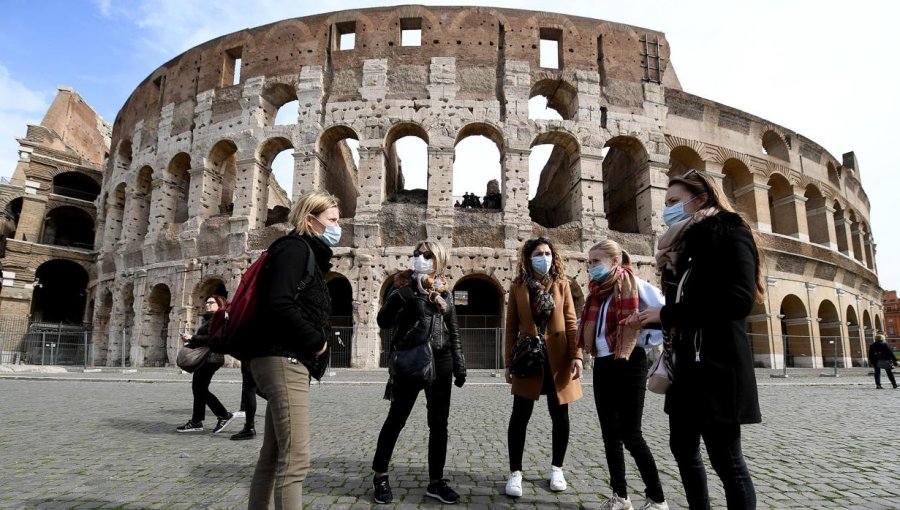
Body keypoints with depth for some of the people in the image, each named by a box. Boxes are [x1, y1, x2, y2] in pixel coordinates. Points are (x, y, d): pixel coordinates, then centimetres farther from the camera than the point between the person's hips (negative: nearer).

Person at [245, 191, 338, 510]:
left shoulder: (309, 255, 21)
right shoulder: (295, 247, -7)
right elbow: (278, 304, -21)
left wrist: (315, 342, 3)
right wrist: (316, 341, -12)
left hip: (287, 361, 10)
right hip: (283, 360, -10)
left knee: (274, 455, 14)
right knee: (295, 459, -11)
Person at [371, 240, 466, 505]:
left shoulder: (444, 291, 10)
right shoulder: (405, 285, -1)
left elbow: (453, 333, 14)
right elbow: (384, 321, -8)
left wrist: (459, 366, 10)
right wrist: (399, 293, -21)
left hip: (440, 362, 4)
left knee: (439, 423, 7)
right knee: (396, 419, 4)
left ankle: (436, 482, 19)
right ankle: (380, 475, 22)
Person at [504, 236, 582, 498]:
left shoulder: (561, 285, 4)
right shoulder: (518, 287, 2)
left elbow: (571, 322, 2)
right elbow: (511, 327, 2)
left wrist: (576, 355, -8)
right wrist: (509, 362, -1)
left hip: (557, 357, 1)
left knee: (560, 416, 10)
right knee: (520, 416, 1)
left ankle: (556, 468, 28)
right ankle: (515, 473, 13)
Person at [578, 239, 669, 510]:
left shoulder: (634, 285, -10)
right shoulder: (598, 291, 12)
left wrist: (646, 340, -12)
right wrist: (589, 350, 11)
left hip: (629, 365, -7)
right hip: (602, 365, 8)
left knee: (630, 434, -2)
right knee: (610, 433, 11)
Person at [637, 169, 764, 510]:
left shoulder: (729, 234, -6)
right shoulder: (685, 244, 18)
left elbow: (738, 300, -21)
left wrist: (667, 314, -17)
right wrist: (669, 268, 2)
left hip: (717, 365, -9)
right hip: (687, 364, 9)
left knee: (726, 459, -1)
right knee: (682, 447, 15)